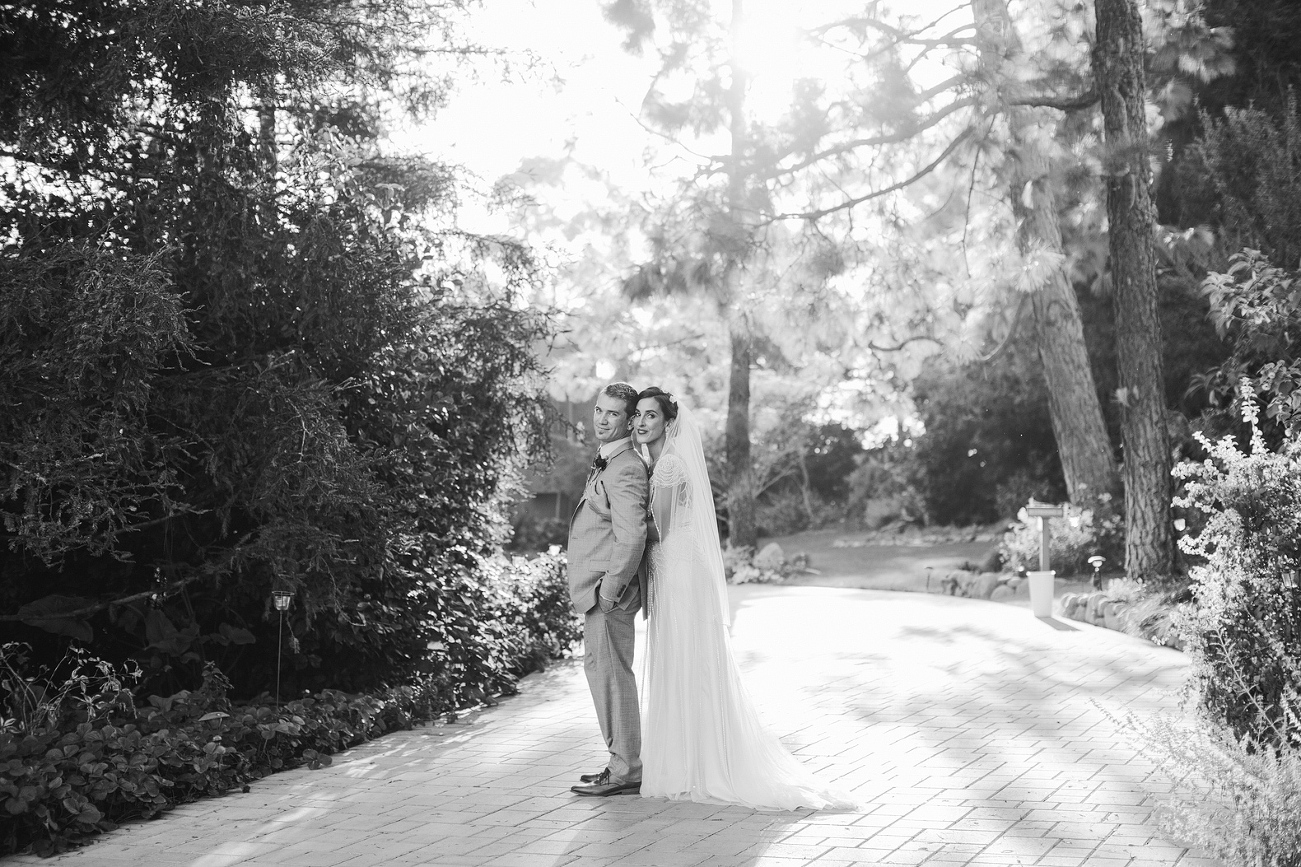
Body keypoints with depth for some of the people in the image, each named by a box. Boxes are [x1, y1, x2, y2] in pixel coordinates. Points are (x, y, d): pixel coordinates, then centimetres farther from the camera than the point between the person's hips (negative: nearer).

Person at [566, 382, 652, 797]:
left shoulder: (625, 470, -17)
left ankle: (625, 771, 4)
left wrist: (608, 590, -19)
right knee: (602, 670, 15)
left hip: (609, 591, -11)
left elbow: (632, 537, -25)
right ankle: (623, 763, 24)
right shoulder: (607, 462, 16)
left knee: (610, 673, -5)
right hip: (600, 590, 11)